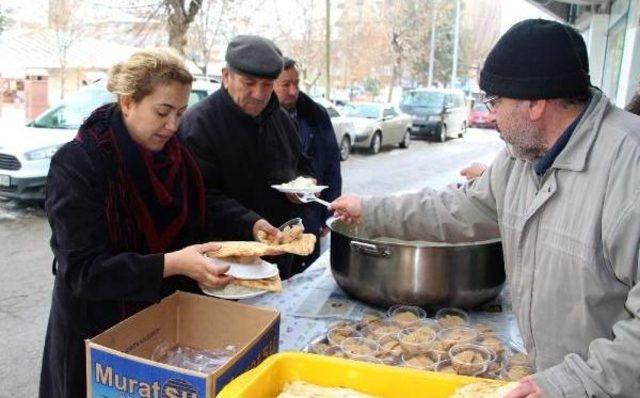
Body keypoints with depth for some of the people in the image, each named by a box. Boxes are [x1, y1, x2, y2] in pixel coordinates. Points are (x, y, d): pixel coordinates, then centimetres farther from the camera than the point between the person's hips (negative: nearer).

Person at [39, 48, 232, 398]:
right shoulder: (76, 165, -19)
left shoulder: (175, 156, -1)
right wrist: (171, 264, -34)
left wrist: (209, 262, -10)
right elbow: (83, 271, -24)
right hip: (98, 335, -5)